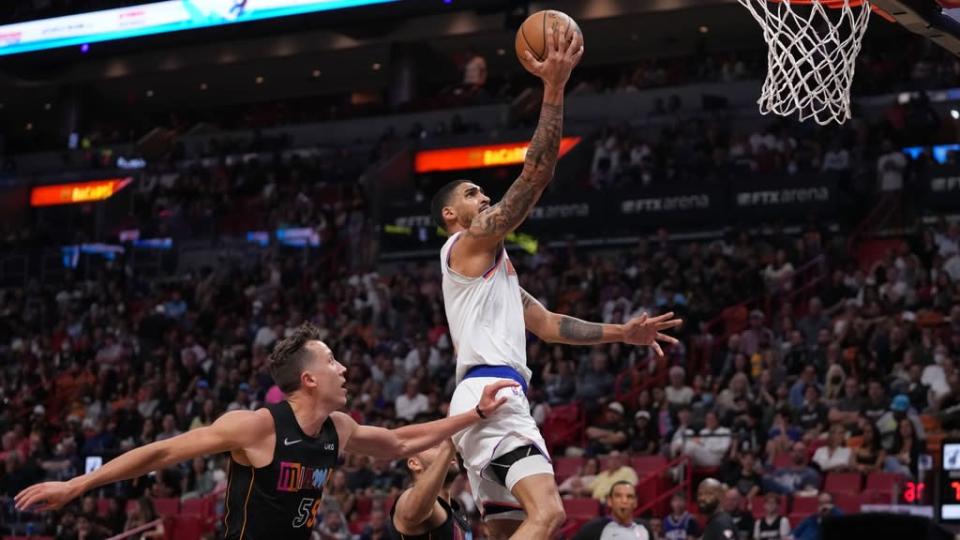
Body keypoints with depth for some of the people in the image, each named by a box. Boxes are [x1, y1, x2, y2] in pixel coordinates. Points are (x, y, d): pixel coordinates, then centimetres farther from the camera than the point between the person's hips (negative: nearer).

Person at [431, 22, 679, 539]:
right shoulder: (469, 243, 1)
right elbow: (535, 174, -10)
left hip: (492, 400, 10)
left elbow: (548, 324, 30)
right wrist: (554, 88, -12)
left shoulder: (494, 265, 30)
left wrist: (622, 333, 23)